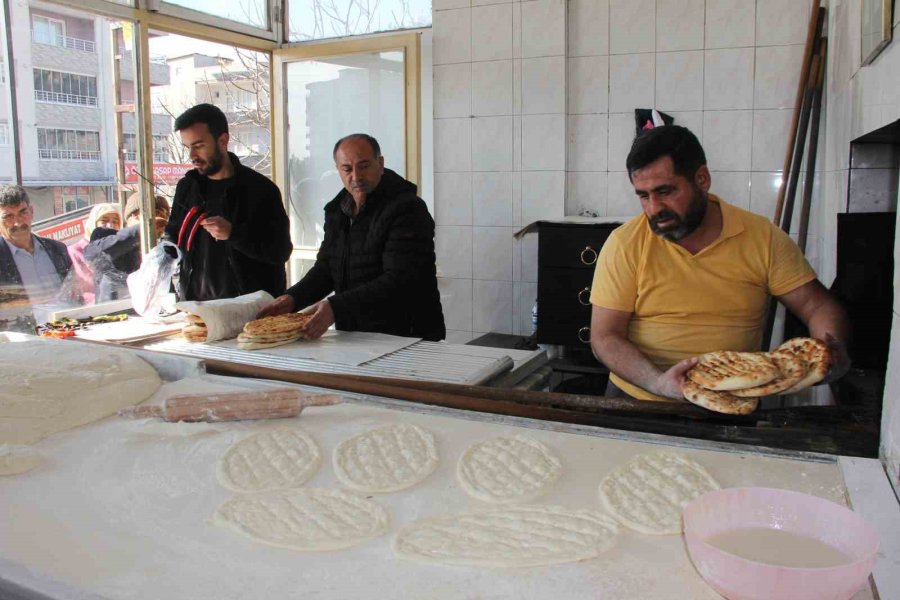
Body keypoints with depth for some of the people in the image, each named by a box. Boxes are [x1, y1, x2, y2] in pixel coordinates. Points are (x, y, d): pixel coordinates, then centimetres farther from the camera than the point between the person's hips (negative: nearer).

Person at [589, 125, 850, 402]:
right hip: (637, 402, -2)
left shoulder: (763, 237, 1)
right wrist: (658, 383, -23)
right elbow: (604, 337, -7)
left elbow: (818, 306, 5)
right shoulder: (624, 244, -5)